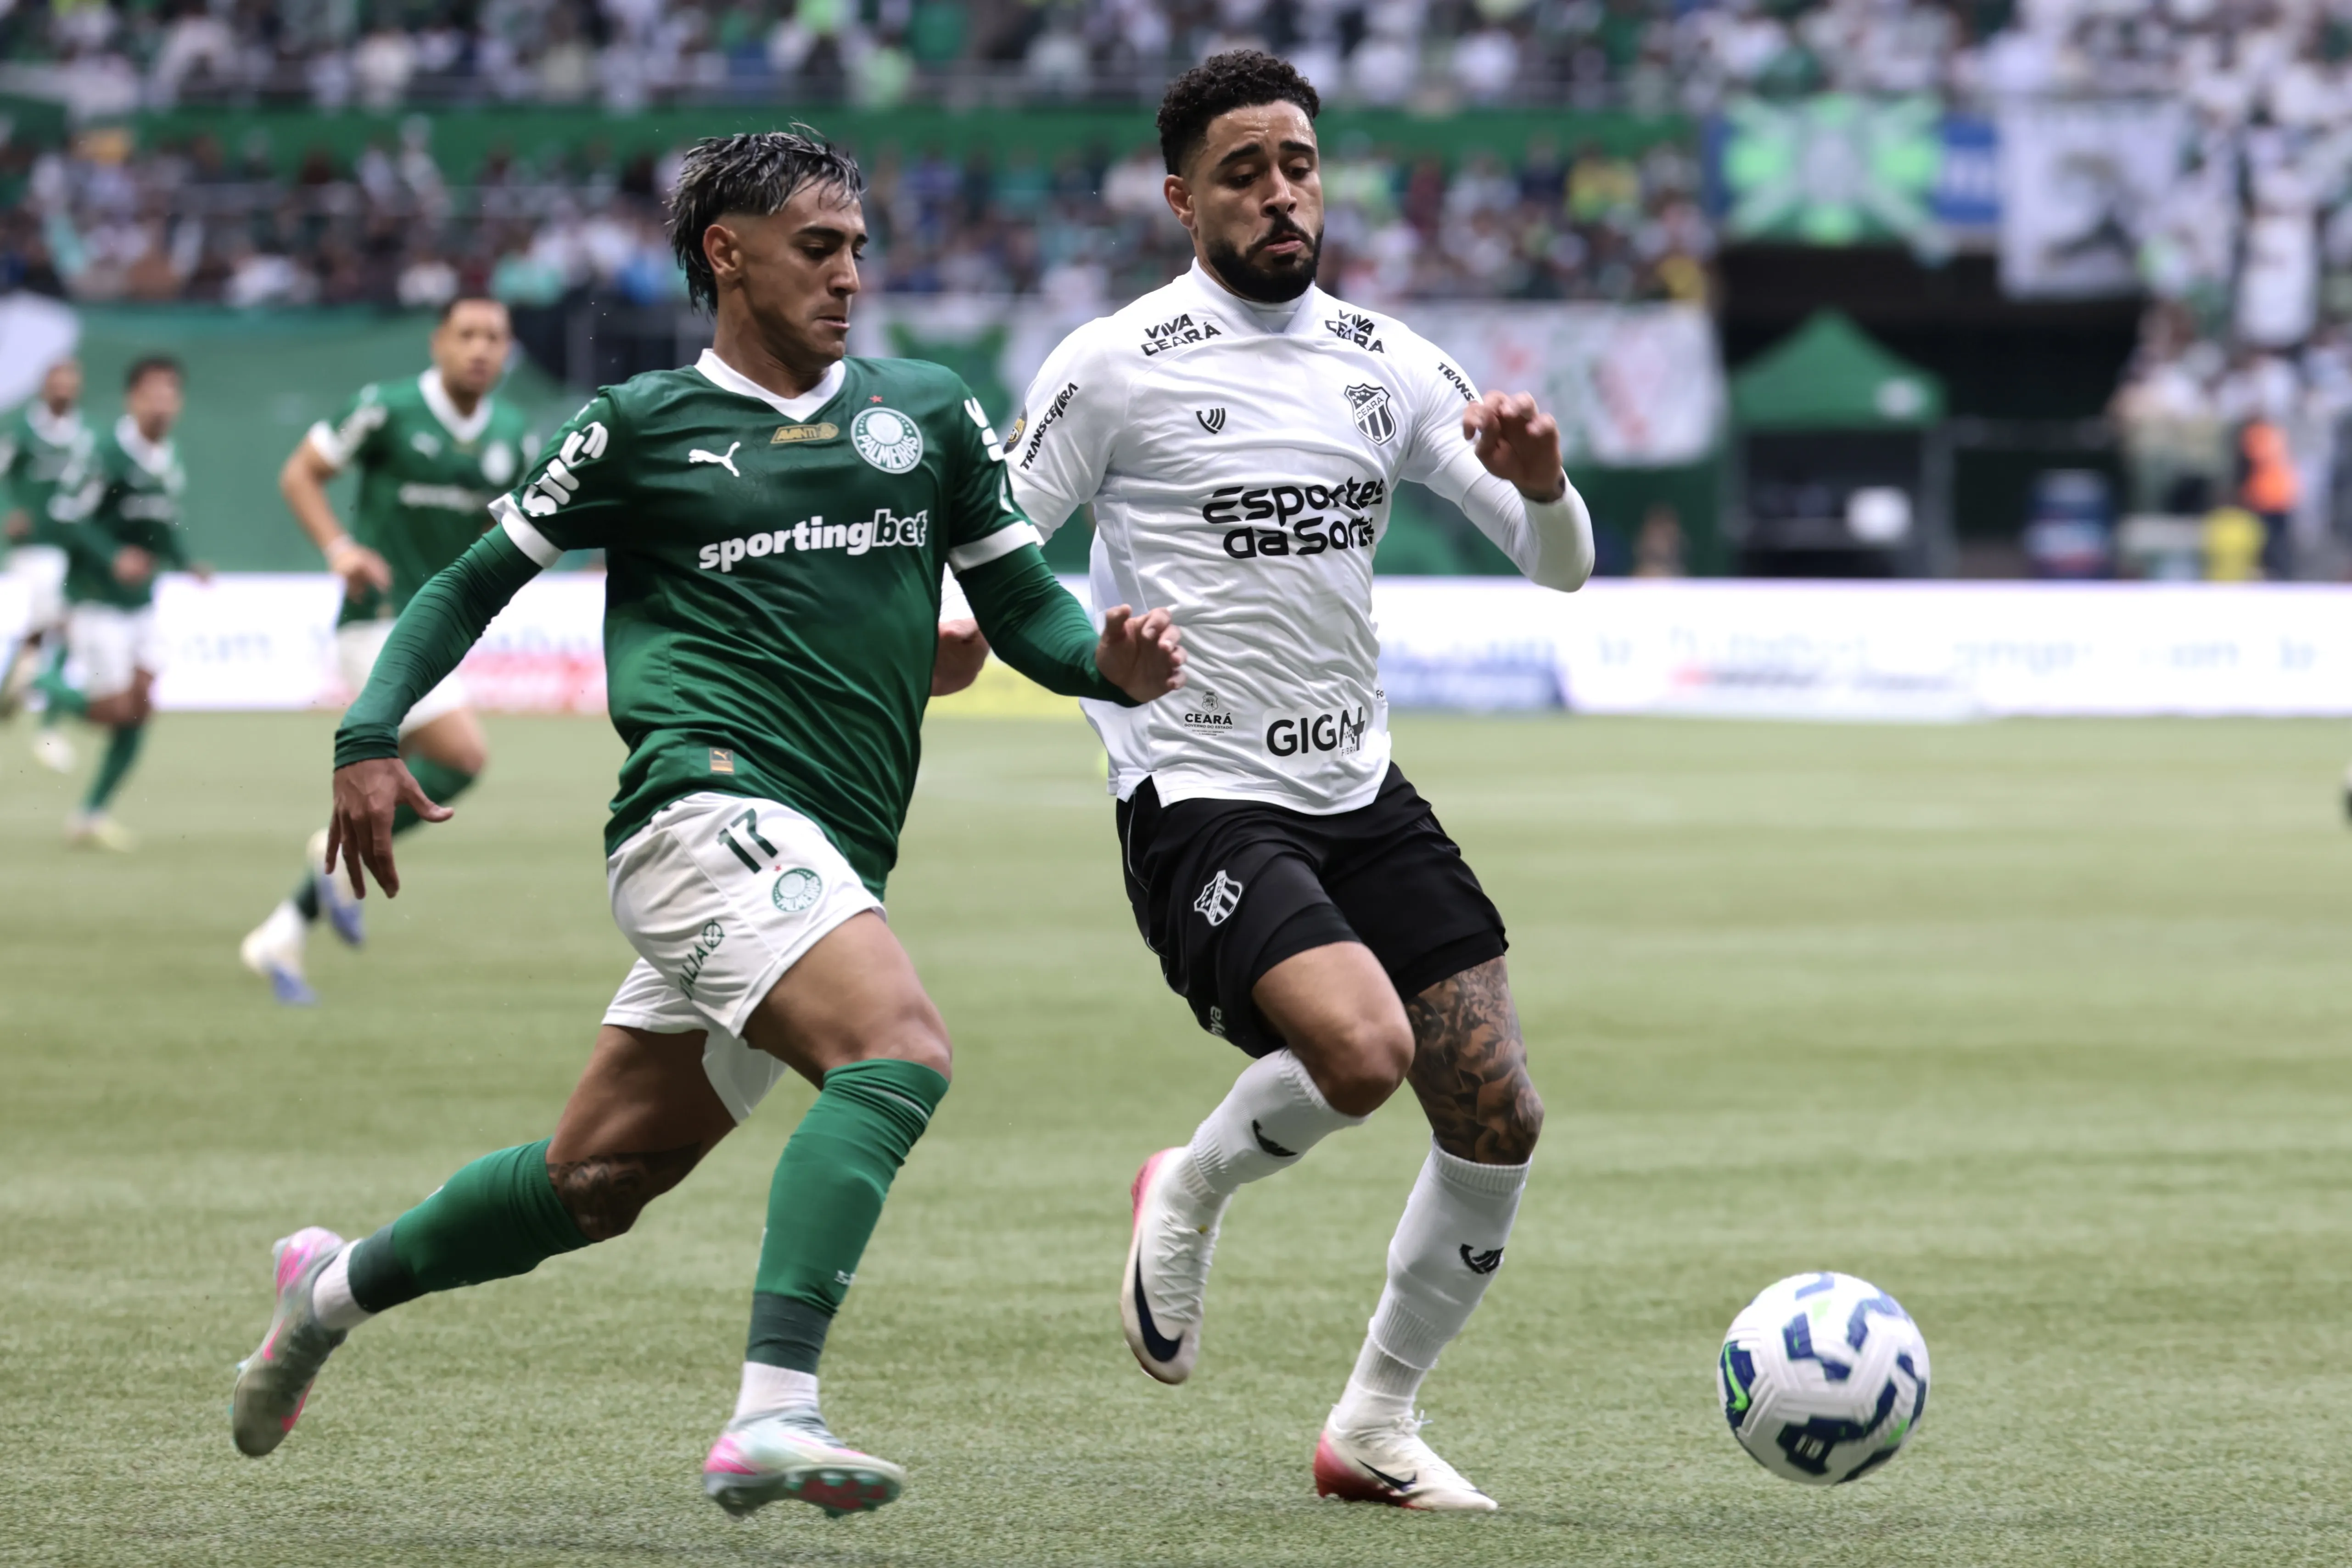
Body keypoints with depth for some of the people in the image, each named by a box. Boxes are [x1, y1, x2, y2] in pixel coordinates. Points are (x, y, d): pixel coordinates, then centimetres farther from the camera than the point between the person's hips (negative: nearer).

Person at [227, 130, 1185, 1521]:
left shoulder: (929, 413, 16)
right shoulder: (641, 428, 6)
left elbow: (1022, 605, 17)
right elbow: (476, 583, 14)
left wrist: (1108, 661, -5)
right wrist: (370, 738, 1)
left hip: (830, 866, 6)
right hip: (711, 809, -6)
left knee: (598, 1180, 12)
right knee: (902, 1052, -30)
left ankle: (336, 1288, 37)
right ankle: (773, 1418, -38)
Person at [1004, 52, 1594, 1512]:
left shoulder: (1387, 361, 10)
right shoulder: (1116, 366, -5)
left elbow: (1560, 563, 9)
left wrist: (1541, 482, -13)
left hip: (1363, 793, 6)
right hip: (1200, 802, -6)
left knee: (1498, 1119, -1)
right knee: (1362, 1048, -29)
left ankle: (1375, 1429, 18)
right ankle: (1192, 1195, 4)